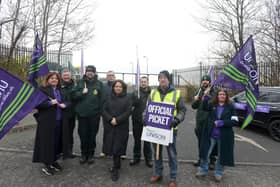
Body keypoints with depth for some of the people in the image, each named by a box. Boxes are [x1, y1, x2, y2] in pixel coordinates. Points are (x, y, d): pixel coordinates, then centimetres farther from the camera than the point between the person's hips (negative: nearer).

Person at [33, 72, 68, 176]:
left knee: (57, 141, 11)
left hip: (58, 120, 6)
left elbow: (67, 100, 19)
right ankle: (46, 164, 12)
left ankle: (53, 160, 27)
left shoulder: (60, 90, 15)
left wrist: (64, 104, -2)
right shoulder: (42, 89, -4)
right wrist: (50, 103, -21)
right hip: (46, 121, -6)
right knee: (47, 142, -1)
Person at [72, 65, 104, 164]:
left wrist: (100, 111, -9)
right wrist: (82, 93, -14)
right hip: (82, 113, 2)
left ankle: (91, 154, 25)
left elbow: (101, 99, -2)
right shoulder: (80, 82, 7)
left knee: (92, 135, 9)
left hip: (94, 114, -1)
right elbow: (74, 95, 4)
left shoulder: (99, 84, 1)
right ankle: (83, 154, 27)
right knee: (83, 135, 10)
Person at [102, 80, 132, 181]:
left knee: (117, 147, -3)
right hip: (110, 126, 3)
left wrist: (117, 120, -17)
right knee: (111, 146, 6)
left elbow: (128, 112, -8)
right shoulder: (109, 98, 11)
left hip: (121, 127, -3)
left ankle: (115, 169, 11)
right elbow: (104, 110, 2)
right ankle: (117, 165, 26)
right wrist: (110, 119, -14)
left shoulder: (127, 98, 2)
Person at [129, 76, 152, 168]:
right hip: (137, 120, 2)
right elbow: (132, 103, -9)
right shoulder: (136, 93, 3)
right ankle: (136, 157, 28)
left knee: (147, 140, 9)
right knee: (137, 140, 13)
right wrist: (137, 98, -26)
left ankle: (148, 159, 25)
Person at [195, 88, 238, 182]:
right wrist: (205, 97, -34)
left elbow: (235, 121, -9)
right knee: (205, 153, 9)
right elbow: (205, 108, -20)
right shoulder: (212, 104, 1)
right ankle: (203, 170, 29)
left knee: (221, 155, 13)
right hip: (211, 134, 1)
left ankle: (218, 173, 34)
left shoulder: (230, 107, -2)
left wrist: (221, 123, -19)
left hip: (224, 136, -1)